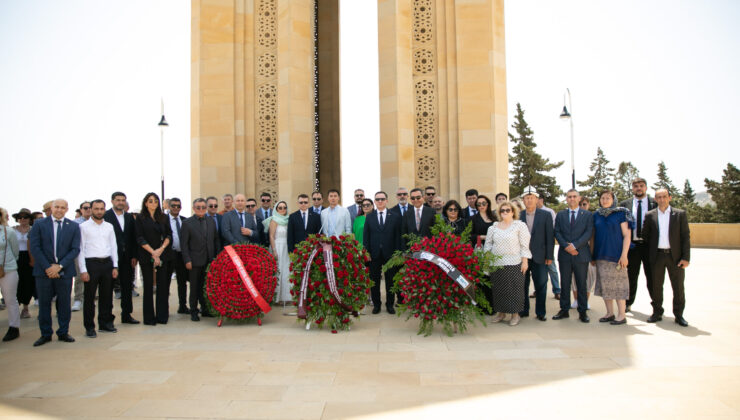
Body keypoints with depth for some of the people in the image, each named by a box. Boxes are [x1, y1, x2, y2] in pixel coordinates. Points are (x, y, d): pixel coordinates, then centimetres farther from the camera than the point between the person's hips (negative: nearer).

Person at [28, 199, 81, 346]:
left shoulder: (73, 226, 5)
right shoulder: (39, 224, 4)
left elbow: (75, 249, 0)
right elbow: (35, 247, -2)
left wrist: (59, 266, -11)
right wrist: (47, 267, -11)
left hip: (64, 271, 0)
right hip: (43, 271, 0)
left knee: (64, 303, 7)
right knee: (44, 303, 7)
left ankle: (63, 332, 19)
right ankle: (45, 334, 19)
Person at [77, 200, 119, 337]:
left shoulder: (109, 226, 11)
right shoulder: (84, 226, -1)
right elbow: (80, 249, -4)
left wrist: (115, 266, 5)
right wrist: (83, 270, -9)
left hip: (107, 263, 4)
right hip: (91, 263, -4)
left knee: (107, 295, 11)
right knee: (90, 297, 2)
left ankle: (106, 323, 24)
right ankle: (89, 327, 12)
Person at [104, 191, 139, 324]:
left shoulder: (129, 217, 11)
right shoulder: (105, 216, -6)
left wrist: (134, 256, 5)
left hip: (127, 258, 5)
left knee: (127, 287, 9)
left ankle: (126, 314, 19)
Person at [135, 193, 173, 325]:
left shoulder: (164, 217, 12)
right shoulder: (140, 218, 3)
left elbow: (169, 235, 7)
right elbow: (140, 238, -4)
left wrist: (161, 249, -9)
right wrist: (153, 252, -12)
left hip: (163, 255, 3)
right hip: (146, 256, -2)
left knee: (163, 285, 1)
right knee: (148, 286, 1)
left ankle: (162, 316, 8)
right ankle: (149, 318, 9)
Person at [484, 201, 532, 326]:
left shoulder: (520, 226, 0)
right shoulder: (493, 227, 10)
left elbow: (524, 245, -3)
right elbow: (488, 244, 13)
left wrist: (525, 261, -8)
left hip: (514, 264, -3)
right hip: (496, 263, 4)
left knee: (514, 288, 0)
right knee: (498, 288, 7)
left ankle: (515, 314, 12)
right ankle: (500, 312, 20)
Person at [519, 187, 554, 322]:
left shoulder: (545, 215, 1)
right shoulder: (518, 215, 3)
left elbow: (550, 237, 0)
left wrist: (549, 256, -4)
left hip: (539, 257, -1)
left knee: (541, 285, 4)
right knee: (522, 285, 8)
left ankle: (540, 312, 16)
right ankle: (524, 310, 20)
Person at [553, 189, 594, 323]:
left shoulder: (587, 215, 5)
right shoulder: (561, 215, 11)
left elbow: (589, 233, -5)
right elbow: (557, 232, 4)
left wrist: (575, 245, -16)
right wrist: (566, 246, -11)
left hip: (581, 254, -2)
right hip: (564, 254, 2)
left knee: (581, 284, 3)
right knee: (564, 284, 6)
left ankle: (583, 312, 12)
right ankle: (564, 310, 14)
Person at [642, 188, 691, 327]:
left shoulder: (680, 214, 1)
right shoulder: (650, 215, 4)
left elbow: (686, 237, -1)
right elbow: (645, 236, 9)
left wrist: (686, 257, -7)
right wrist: (648, 255, 3)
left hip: (675, 256, -1)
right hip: (657, 256, 1)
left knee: (678, 287, 4)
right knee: (656, 286, 7)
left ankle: (679, 315, 16)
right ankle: (657, 313, 19)